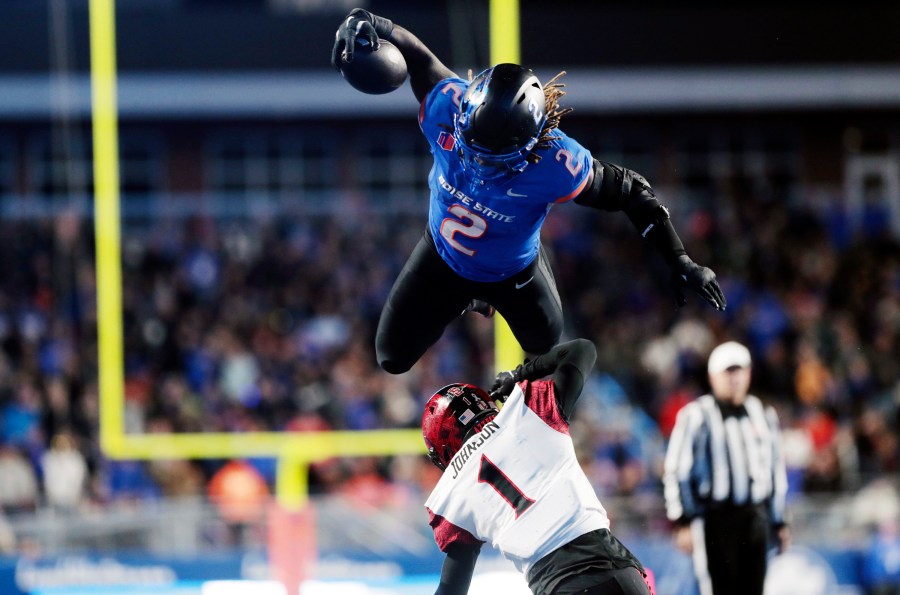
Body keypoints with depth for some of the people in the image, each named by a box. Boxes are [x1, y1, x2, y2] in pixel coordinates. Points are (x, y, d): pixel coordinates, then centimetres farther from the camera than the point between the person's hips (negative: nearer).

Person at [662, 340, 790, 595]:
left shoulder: (763, 415, 15)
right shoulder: (696, 416, -3)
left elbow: (776, 469, 22)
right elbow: (676, 471, -5)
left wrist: (778, 522, 21)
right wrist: (682, 522, -10)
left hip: (754, 516, 5)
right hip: (713, 518, -5)